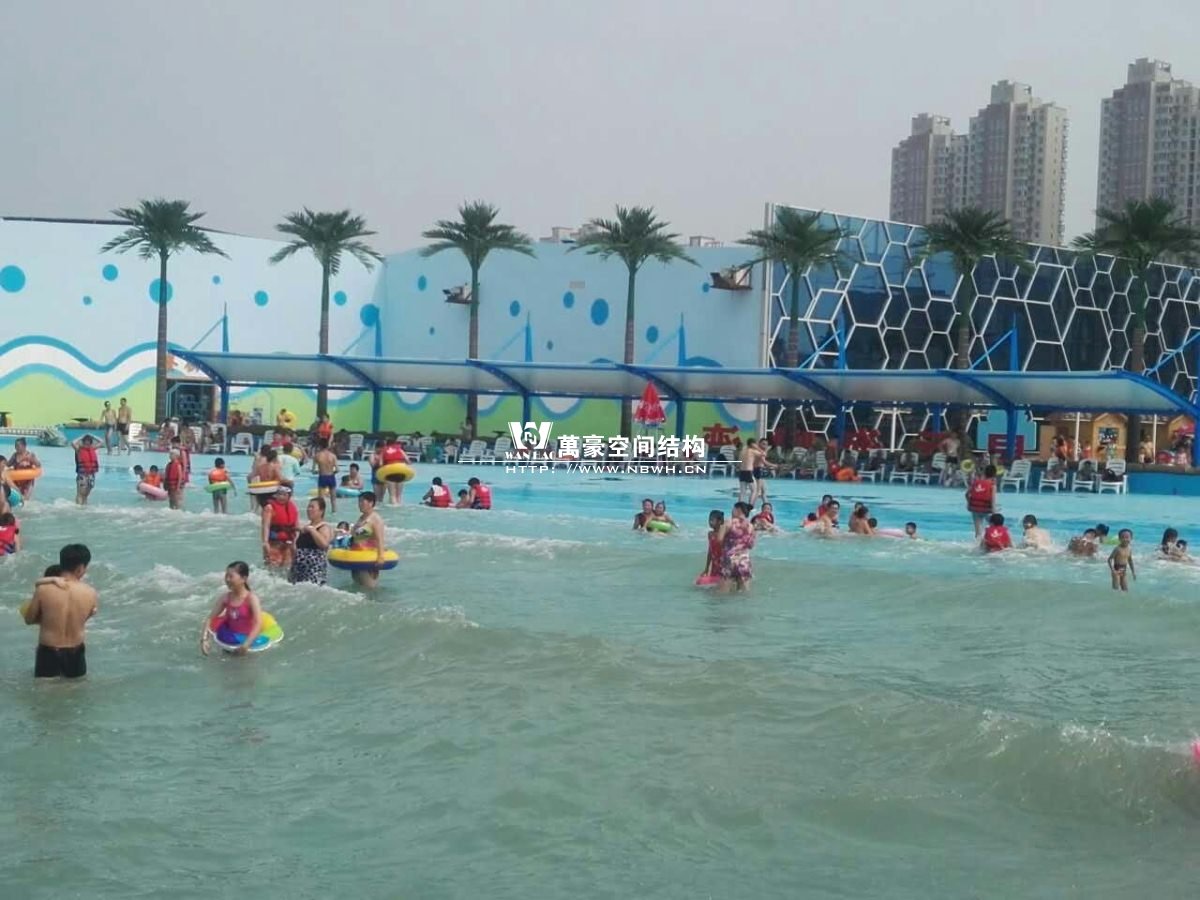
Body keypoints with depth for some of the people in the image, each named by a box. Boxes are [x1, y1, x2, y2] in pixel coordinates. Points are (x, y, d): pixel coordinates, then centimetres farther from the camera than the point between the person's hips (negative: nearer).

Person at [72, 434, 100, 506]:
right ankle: (78, 505, -6)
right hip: (82, 475, -5)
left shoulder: (92, 449, 8)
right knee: (80, 493, -7)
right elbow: (73, 443, -22)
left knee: (86, 493, 12)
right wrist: (81, 438, -9)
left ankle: (84, 505, 17)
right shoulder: (79, 449, -4)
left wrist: (91, 436, 8)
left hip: (91, 475, 5)